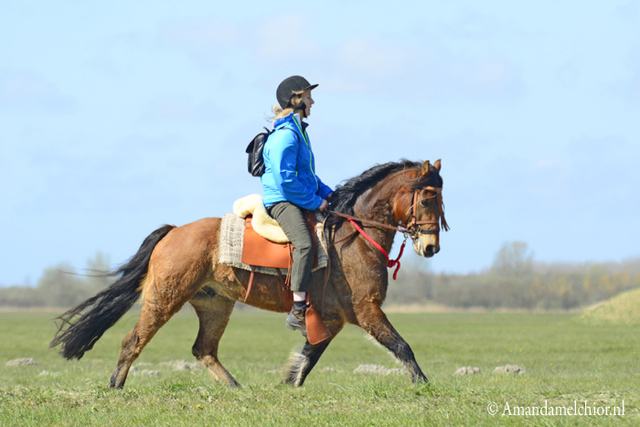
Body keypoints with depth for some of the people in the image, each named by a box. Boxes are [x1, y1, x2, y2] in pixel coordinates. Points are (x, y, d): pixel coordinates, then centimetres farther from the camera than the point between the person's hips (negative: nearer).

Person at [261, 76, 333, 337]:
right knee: (304, 243, -32)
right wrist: (315, 202, -16)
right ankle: (298, 311, -36)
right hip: (281, 201, -11)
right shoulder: (284, 137, -15)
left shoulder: (299, 132, 18)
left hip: (303, 200, 11)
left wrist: (329, 194, 14)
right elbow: (286, 181, -21)